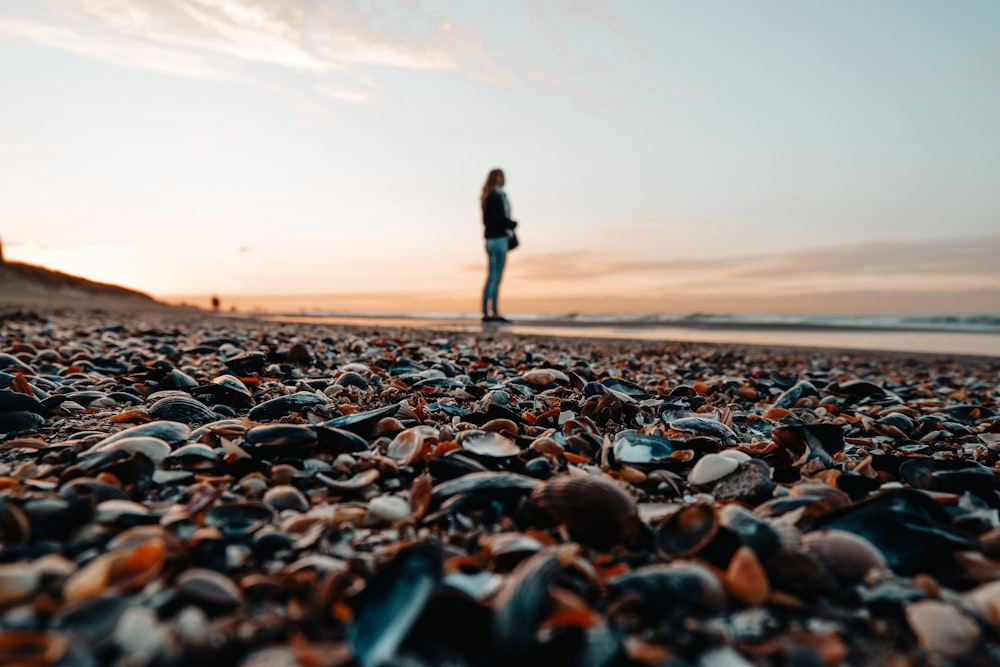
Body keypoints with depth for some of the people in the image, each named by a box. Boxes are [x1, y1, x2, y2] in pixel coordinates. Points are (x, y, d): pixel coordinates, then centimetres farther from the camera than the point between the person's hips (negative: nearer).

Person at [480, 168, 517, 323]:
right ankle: (494, 313, -5)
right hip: (498, 239, -10)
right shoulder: (496, 197, -13)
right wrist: (514, 224, -2)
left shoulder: (487, 197, 15)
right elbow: (501, 219, -21)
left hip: (491, 239, 10)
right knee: (496, 277, -7)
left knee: (491, 277, 10)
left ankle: (486, 313, 13)